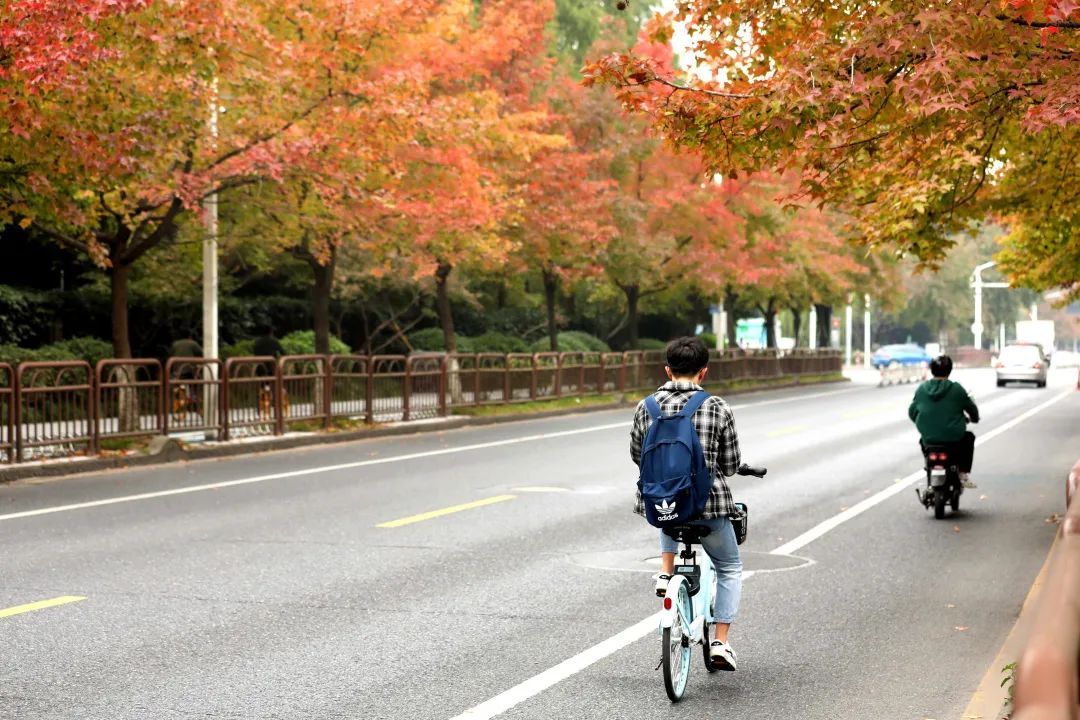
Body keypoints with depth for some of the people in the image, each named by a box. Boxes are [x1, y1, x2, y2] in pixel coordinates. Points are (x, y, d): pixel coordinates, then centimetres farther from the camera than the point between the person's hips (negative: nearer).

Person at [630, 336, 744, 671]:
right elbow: (731, 465, 1)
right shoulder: (717, 408, -7)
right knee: (730, 568, 21)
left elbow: (637, 456, 13)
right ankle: (720, 643, 11)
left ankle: (666, 572, 22)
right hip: (707, 504, -3)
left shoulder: (646, 408, -1)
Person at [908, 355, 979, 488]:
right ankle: (964, 474, 22)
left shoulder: (921, 389, -2)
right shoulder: (956, 389, -9)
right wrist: (974, 418, 28)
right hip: (954, 439, -2)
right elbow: (972, 409, 4)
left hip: (929, 440, 2)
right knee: (969, 437, 30)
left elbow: (912, 412, 6)